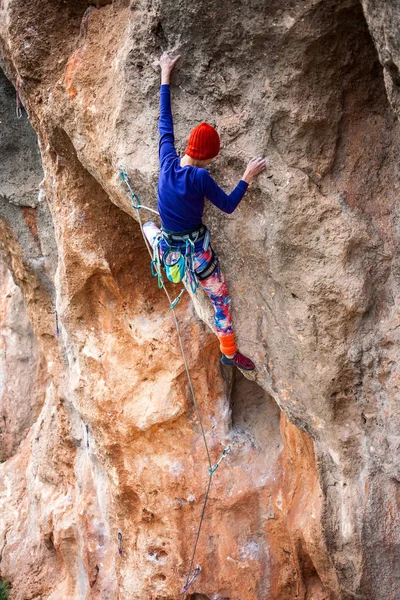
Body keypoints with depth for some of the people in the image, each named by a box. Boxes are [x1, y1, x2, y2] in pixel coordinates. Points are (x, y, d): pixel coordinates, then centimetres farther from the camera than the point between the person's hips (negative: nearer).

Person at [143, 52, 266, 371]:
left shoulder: (168, 162, -13)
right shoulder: (200, 178, -27)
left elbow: (165, 124, 0)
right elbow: (228, 205, -15)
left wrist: (165, 77, 8)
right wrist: (248, 177, -11)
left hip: (167, 247, 4)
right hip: (198, 252, -4)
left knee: (148, 226, 41)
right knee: (221, 298, 16)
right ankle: (229, 352, 26)